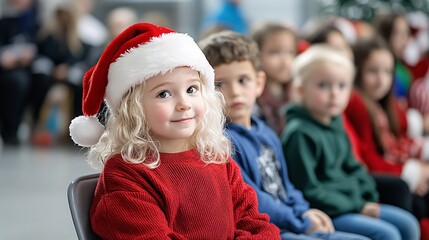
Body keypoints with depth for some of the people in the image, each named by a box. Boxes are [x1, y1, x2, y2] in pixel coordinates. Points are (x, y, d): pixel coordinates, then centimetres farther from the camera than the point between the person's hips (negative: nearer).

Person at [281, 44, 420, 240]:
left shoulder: (335, 125, 11)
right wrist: (356, 207, -17)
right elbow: (307, 189, -21)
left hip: (354, 203, 10)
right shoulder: (300, 134, -19)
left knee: (407, 224, 9)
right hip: (324, 214, -10)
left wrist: (368, 198, 4)